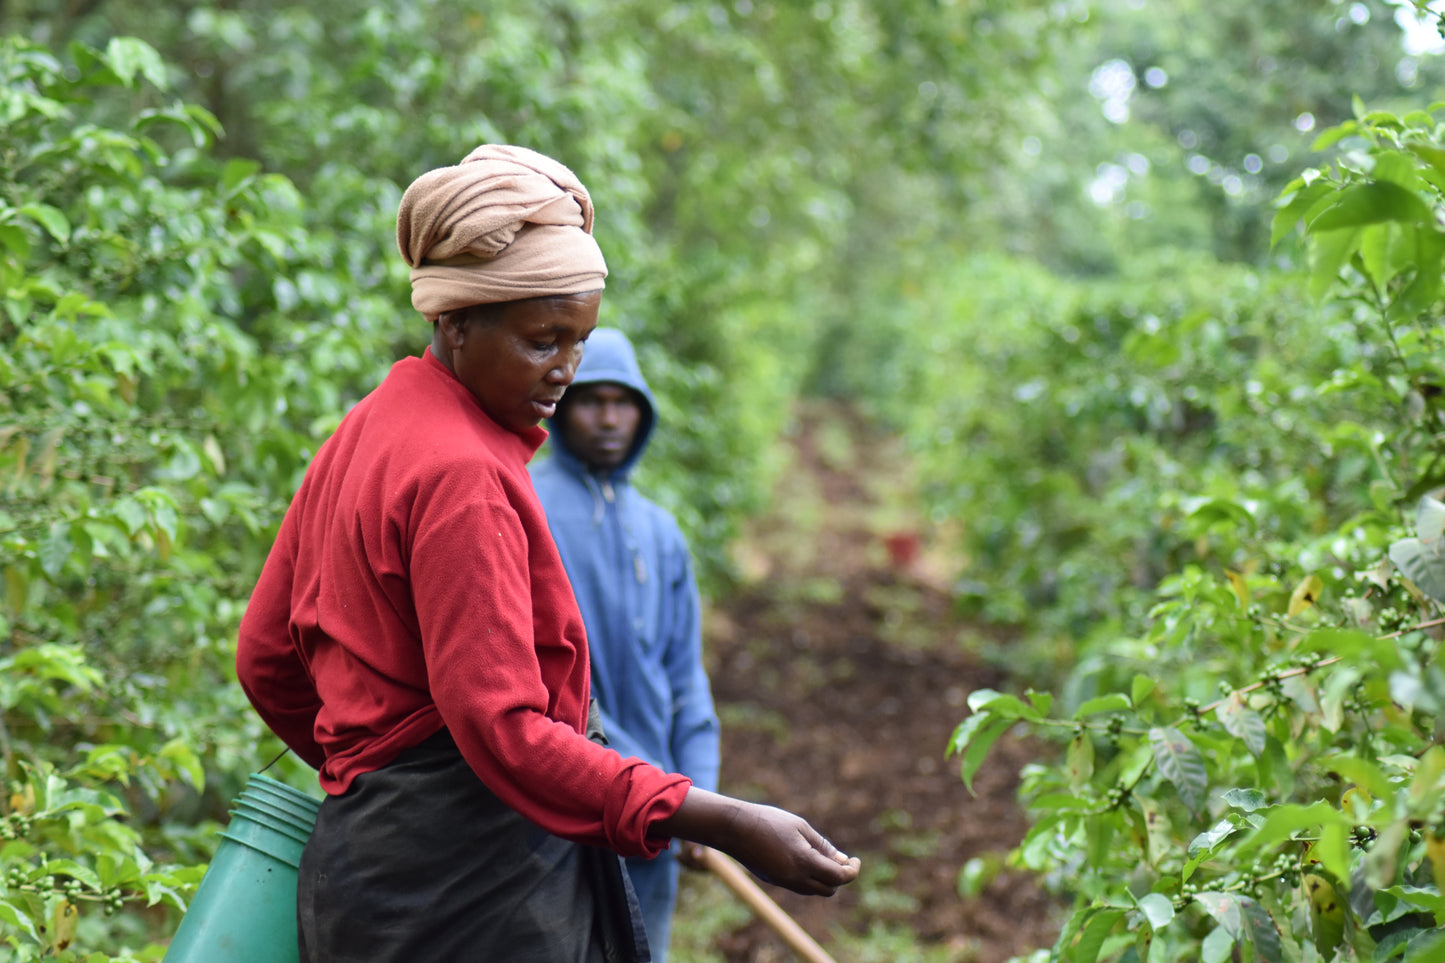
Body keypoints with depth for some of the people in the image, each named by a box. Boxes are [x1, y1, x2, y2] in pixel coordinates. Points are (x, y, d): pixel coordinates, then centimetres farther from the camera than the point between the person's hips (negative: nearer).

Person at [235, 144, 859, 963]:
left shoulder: (366, 433, 15)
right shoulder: (461, 473, -15)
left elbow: (265, 656, 21)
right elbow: (504, 726, -22)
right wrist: (727, 826, -26)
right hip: (463, 881, -10)